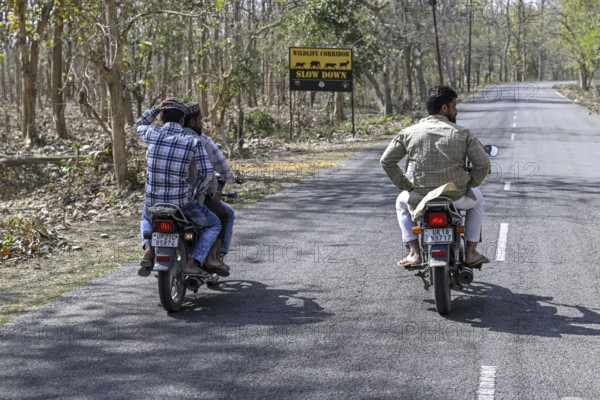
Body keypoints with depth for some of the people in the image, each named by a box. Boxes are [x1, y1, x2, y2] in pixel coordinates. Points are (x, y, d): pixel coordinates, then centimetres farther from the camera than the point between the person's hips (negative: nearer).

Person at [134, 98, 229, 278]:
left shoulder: (153, 134, -4)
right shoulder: (193, 141, -10)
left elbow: (138, 126, 21)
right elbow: (207, 172, -10)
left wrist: (156, 108, 7)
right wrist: (194, 189, 9)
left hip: (153, 200, 3)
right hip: (181, 202, -3)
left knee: (146, 219, 39)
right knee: (214, 224, 19)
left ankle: (149, 248, 9)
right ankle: (192, 263, 0)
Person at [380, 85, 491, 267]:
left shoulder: (409, 132, -1)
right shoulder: (463, 134, -6)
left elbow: (386, 161, 0)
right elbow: (483, 164, -8)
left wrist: (404, 185, 9)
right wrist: (470, 183, 9)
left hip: (420, 200, 1)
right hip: (456, 197, -1)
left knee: (402, 202, 36)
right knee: (477, 199, 34)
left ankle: (414, 252, 19)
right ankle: (471, 252, 27)